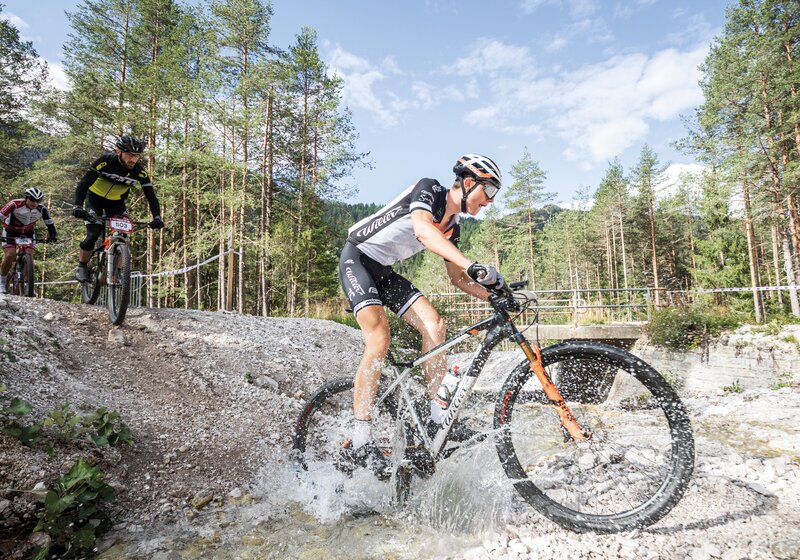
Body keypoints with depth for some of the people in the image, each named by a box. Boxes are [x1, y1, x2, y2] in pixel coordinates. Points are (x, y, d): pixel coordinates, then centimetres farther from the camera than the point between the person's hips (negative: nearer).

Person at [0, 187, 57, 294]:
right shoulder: (15, 204, -28)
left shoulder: (42, 209, -19)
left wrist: (52, 236, -27)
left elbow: (50, 224, -10)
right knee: (9, 256, -17)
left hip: (28, 233, 2)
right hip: (11, 231, -2)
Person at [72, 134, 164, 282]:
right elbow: (84, 183, -33)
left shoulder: (139, 170, -24)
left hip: (116, 201, 3)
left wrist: (157, 217, -39)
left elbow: (151, 195, -24)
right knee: (94, 233, -14)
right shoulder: (106, 161, -31)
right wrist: (78, 206, -47)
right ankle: (81, 267, 8)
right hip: (95, 196, -3)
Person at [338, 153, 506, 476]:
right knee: (379, 338, -23)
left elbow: (456, 277, 13)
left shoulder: (452, 226, 9)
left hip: (384, 271, 8)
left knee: (434, 325, -10)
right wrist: (473, 266, -44)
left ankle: (439, 417, -3)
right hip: (357, 259, -8)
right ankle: (359, 443, -16)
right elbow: (422, 229, -35)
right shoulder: (429, 189, -14)